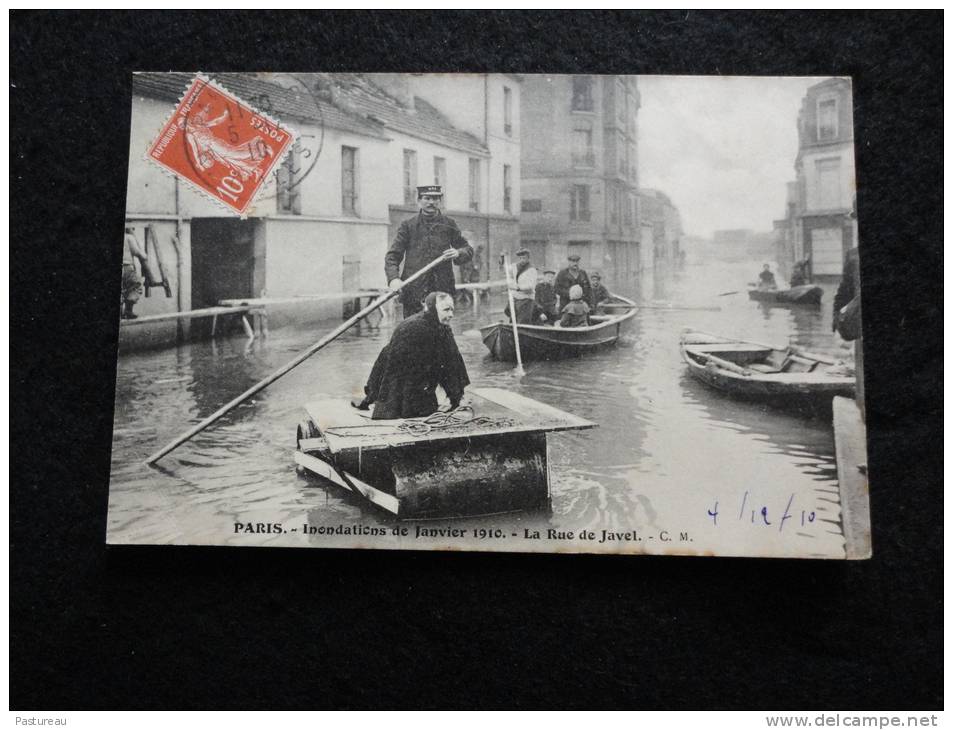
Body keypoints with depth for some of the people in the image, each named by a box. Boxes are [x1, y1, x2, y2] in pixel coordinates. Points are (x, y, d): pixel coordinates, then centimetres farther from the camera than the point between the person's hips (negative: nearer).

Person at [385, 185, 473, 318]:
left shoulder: (448, 224, 11)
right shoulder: (408, 225, 6)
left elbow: (468, 250, 17)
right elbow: (392, 256, 2)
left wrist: (458, 253, -8)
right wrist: (393, 278, -17)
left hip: (442, 291, 1)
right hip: (413, 291, -1)